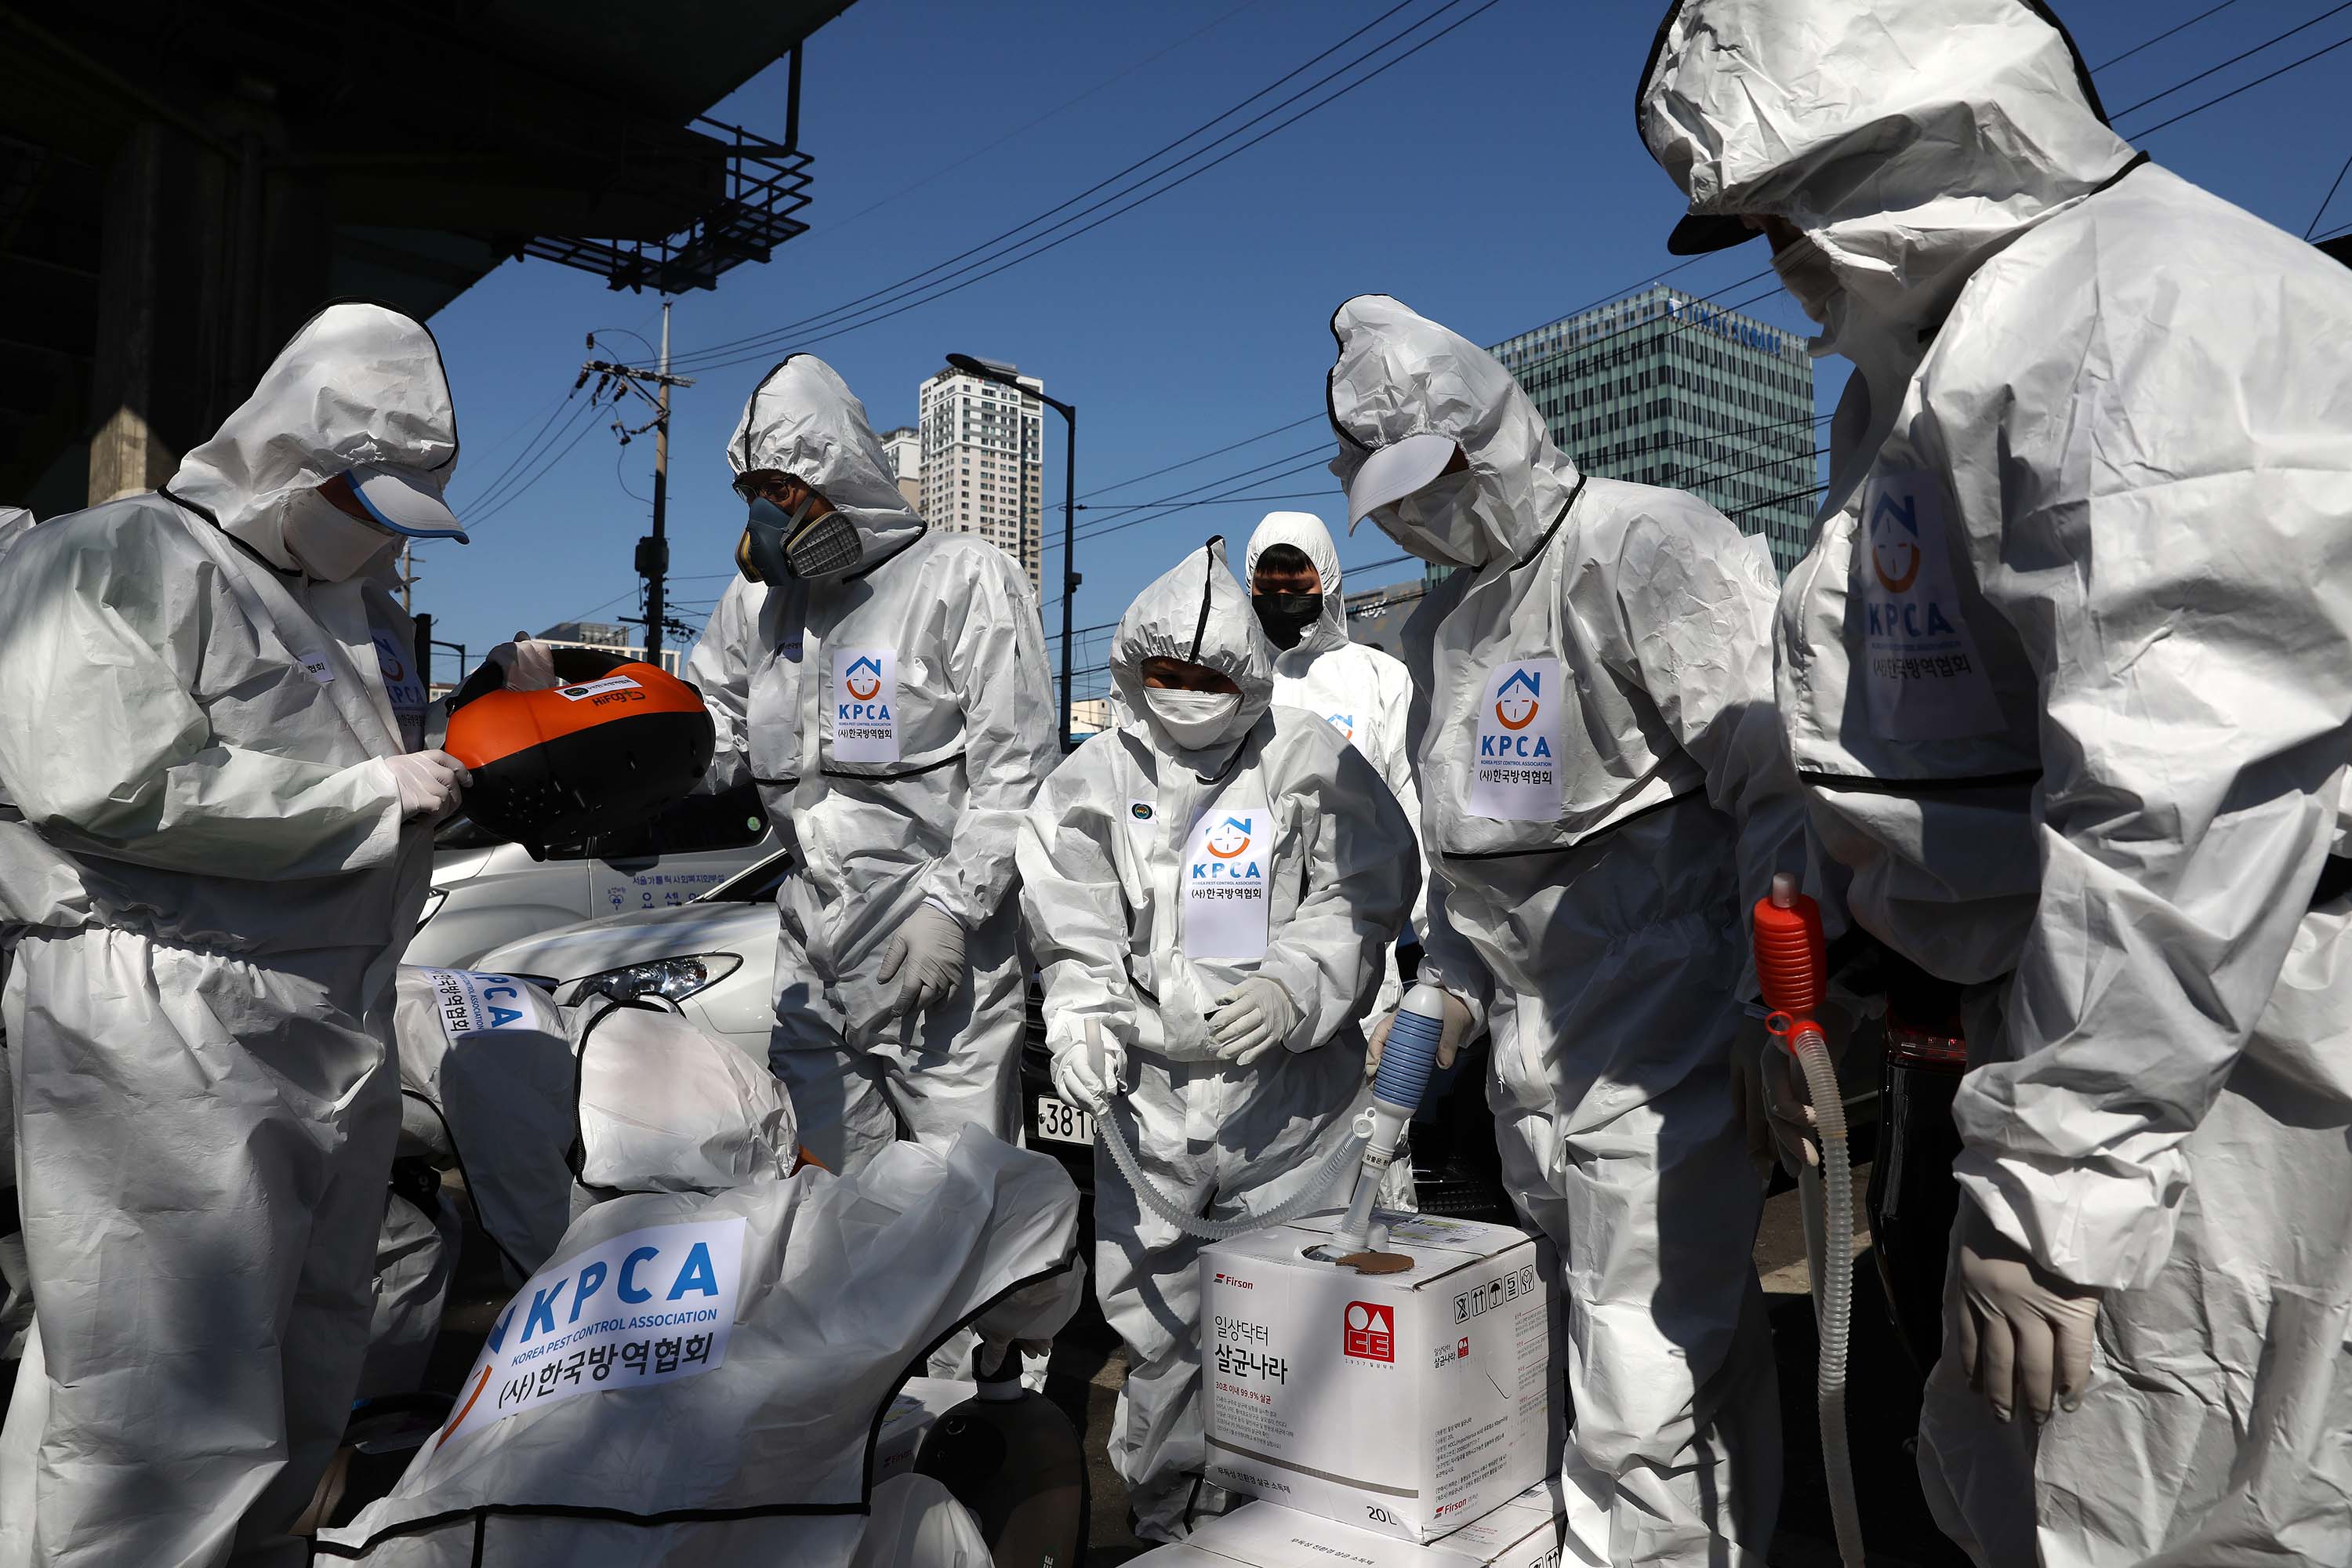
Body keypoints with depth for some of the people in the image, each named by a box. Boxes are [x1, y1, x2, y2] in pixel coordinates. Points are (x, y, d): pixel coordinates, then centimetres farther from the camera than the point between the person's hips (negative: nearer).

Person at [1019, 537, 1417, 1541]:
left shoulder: (1313, 763, -2)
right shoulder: (1092, 781, 7)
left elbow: (1358, 905, -3)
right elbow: (1073, 933, 8)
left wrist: (1294, 987, -20)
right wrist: (1080, 1024, -9)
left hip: (1283, 1092, -2)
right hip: (1146, 1092, 3)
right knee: (1148, 1313, 11)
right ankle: (1160, 1521, 33)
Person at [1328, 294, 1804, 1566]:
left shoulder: (1648, 549, -9)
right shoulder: (1443, 620, 16)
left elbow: (1776, 784, -15)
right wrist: (1443, 985, 17)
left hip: (1659, 1067, -7)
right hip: (1534, 1074, 7)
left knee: (1643, 1421, -4)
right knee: (1705, 1358, 18)